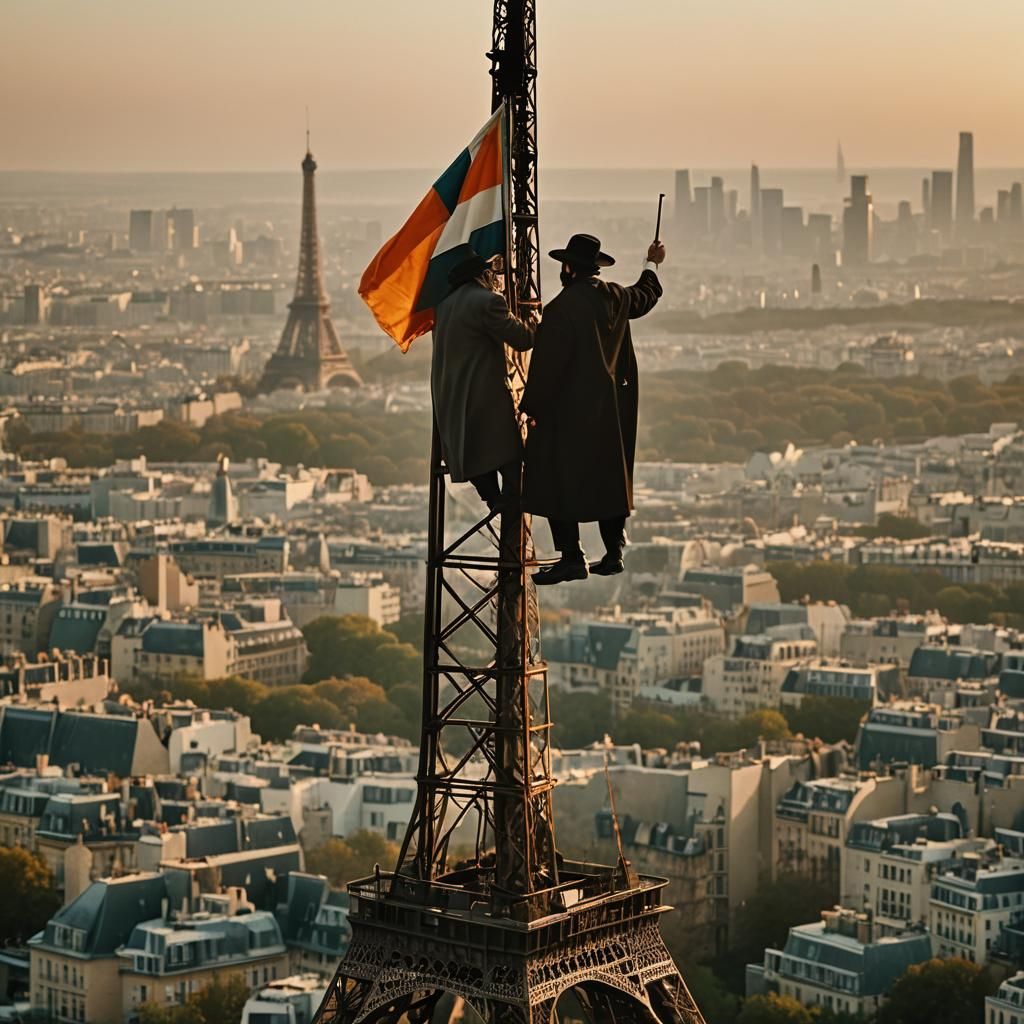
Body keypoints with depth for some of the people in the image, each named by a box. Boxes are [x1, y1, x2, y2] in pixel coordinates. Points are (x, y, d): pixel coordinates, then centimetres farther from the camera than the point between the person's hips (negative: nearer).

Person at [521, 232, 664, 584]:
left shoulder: (562, 308, -19)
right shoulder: (614, 298, 3)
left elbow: (547, 365, -18)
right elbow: (645, 295, 27)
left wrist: (532, 407, -8)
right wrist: (652, 265, 47)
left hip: (569, 413, -8)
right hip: (612, 410, 8)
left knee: (559, 482, -2)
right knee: (609, 476, 15)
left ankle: (572, 557, -5)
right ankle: (613, 552, 19)